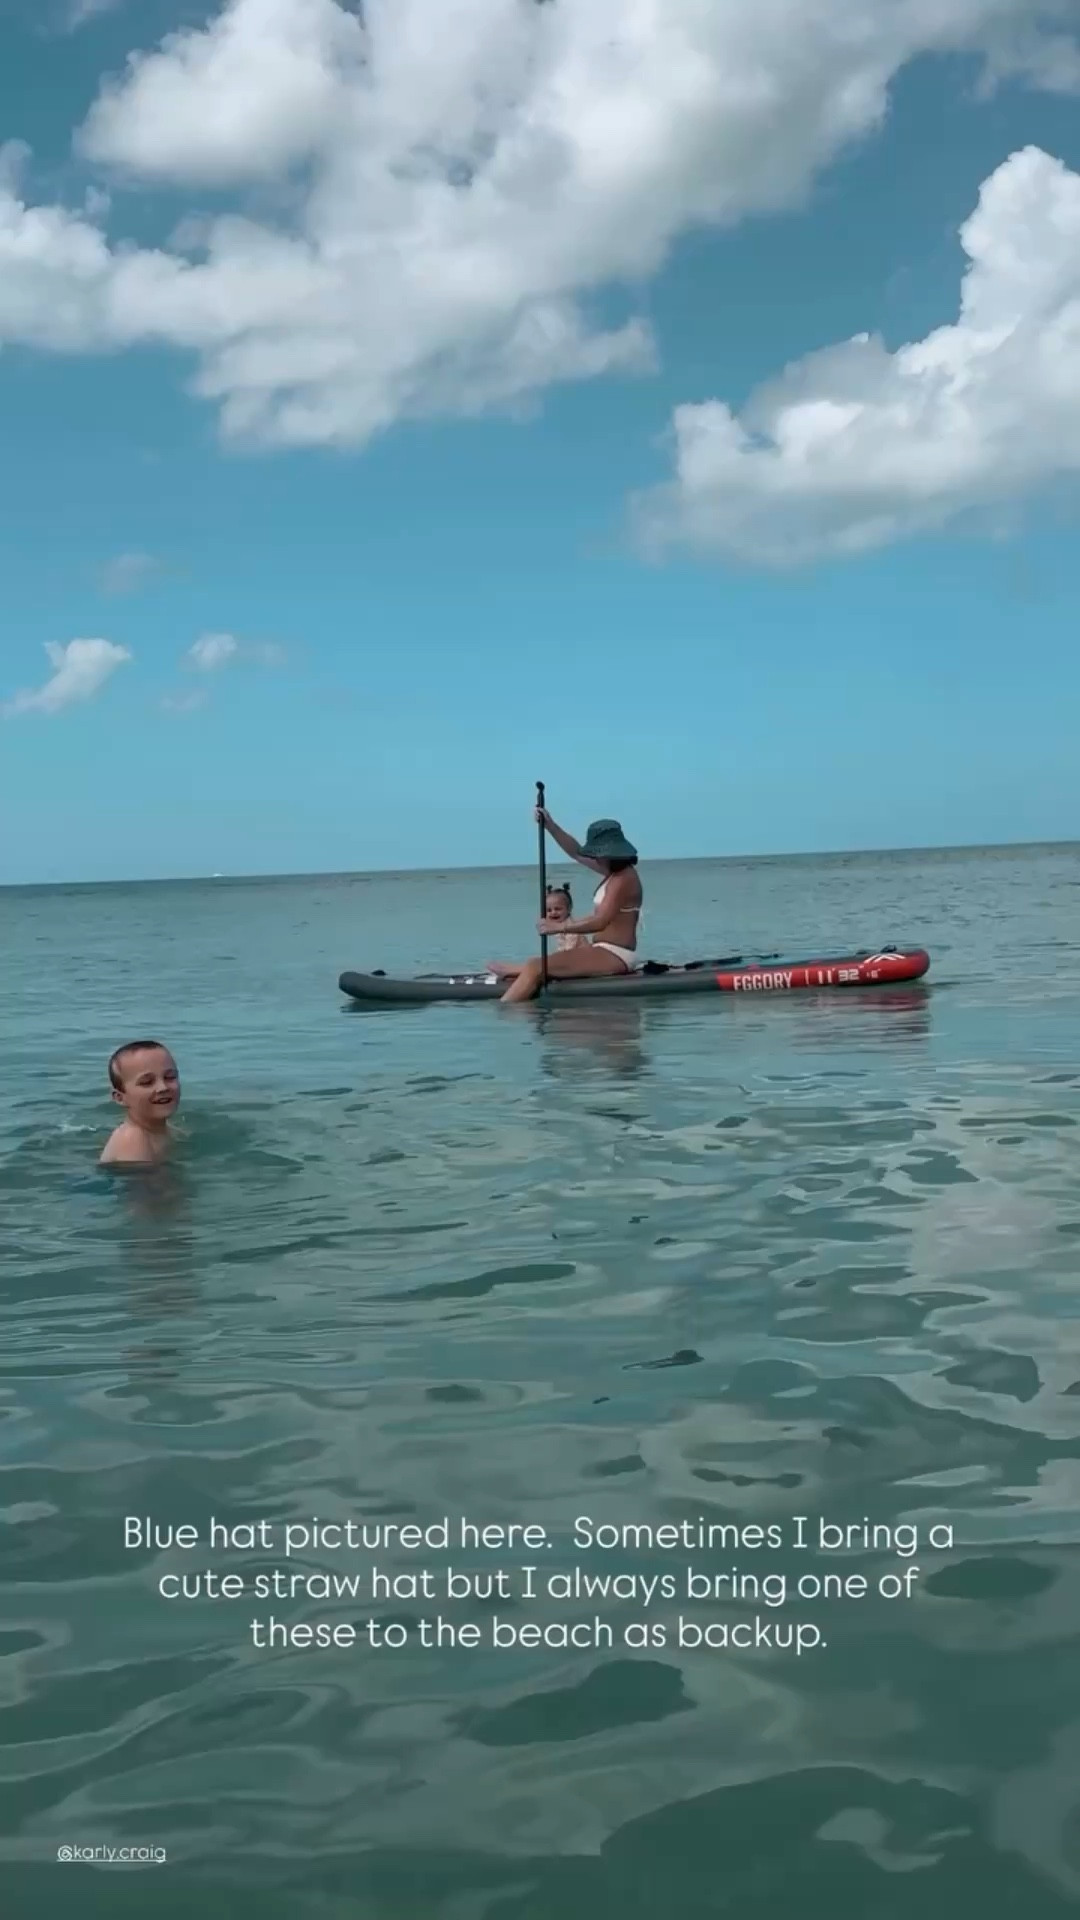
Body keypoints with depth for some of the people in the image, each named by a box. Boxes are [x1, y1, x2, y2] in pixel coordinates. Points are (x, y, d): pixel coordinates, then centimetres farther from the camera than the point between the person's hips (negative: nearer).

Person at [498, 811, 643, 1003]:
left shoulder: (623, 879, -17)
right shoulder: (616, 871, 14)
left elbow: (600, 922, -26)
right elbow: (576, 852, 20)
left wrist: (560, 927, -24)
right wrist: (550, 826, 12)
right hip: (606, 951, 11)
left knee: (534, 969, -18)